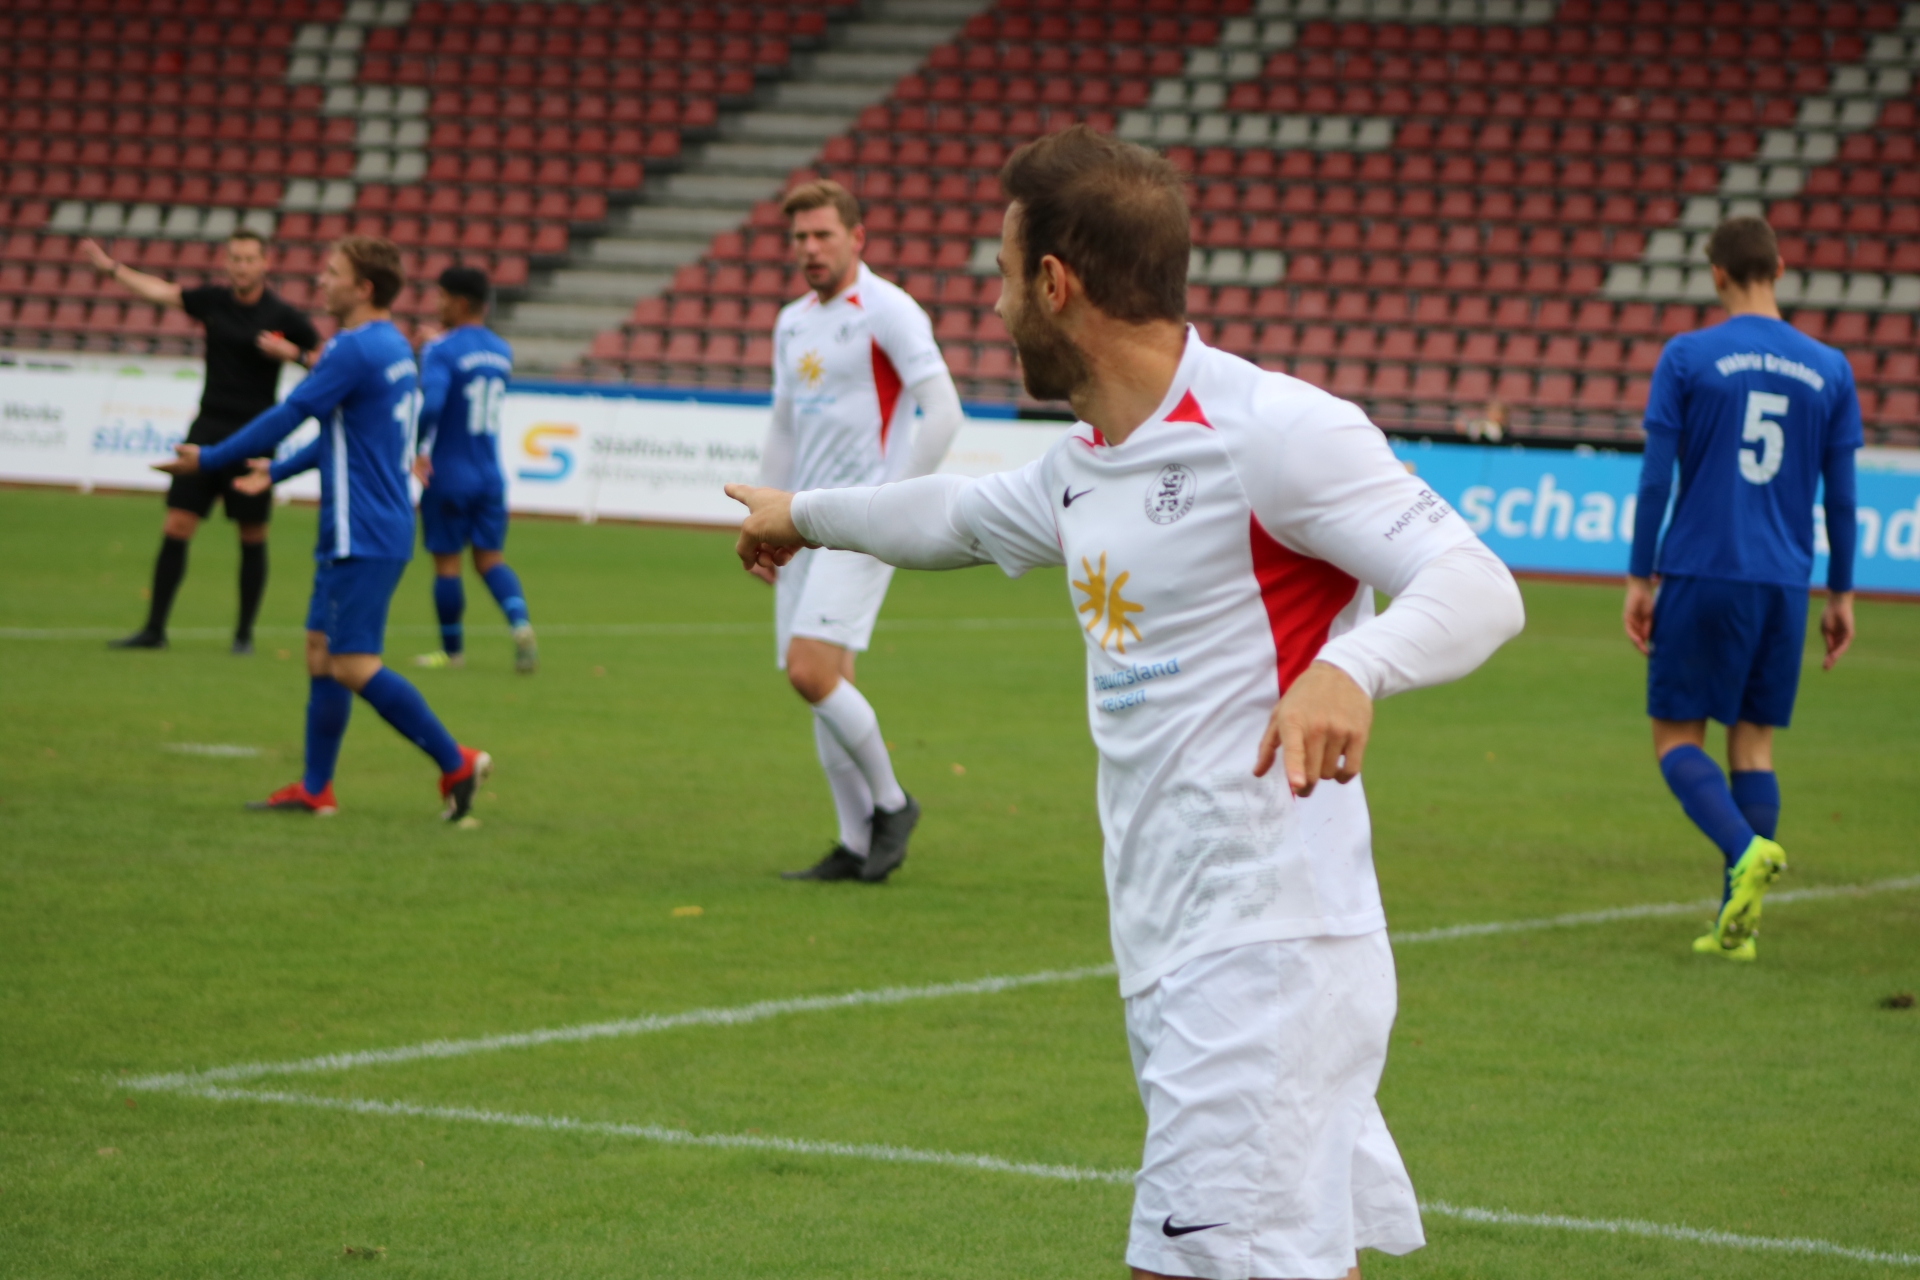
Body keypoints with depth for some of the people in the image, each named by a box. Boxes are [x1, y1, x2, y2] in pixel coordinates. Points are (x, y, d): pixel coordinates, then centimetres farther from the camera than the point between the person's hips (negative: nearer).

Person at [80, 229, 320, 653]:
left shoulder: (284, 316, -6)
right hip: (209, 427, 3)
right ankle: (154, 629, 3)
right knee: (175, 527, -2)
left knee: (252, 537, 3)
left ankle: (244, 633, 15)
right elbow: (160, 291, 14)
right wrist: (110, 268, 13)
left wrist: (292, 353, -17)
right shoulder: (213, 300, 3)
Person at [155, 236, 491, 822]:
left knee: (354, 666, -10)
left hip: (362, 537, -10)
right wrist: (277, 471, 31)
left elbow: (287, 416, -14)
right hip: (369, 533, 10)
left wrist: (208, 460, -4)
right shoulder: (395, 349, 14)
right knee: (321, 650, 12)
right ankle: (314, 789, 15)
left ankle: (456, 762, -9)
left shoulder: (354, 350, -17)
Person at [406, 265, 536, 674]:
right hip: (490, 477, 6)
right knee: (489, 556, 11)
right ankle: (520, 625, -12)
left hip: (447, 476, -6)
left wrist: (415, 452, -15)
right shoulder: (502, 352, 7)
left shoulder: (441, 351, -14)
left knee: (446, 561, 5)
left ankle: (452, 650, 14)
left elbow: (430, 405, -28)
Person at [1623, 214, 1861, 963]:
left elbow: (1655, 479, -6)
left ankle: (1746, 847, -23)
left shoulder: (1688, 358, -5)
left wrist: (1639, 578, 1)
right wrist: (1841, 593, 17)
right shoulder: (1829, 370, 5)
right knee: (1753, 744, 9)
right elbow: (1841, 498, 8)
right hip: (1784, 586, 3)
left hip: (1701, 575, -3)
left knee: (1678, 739, 4)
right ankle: (1737, 923, 4)